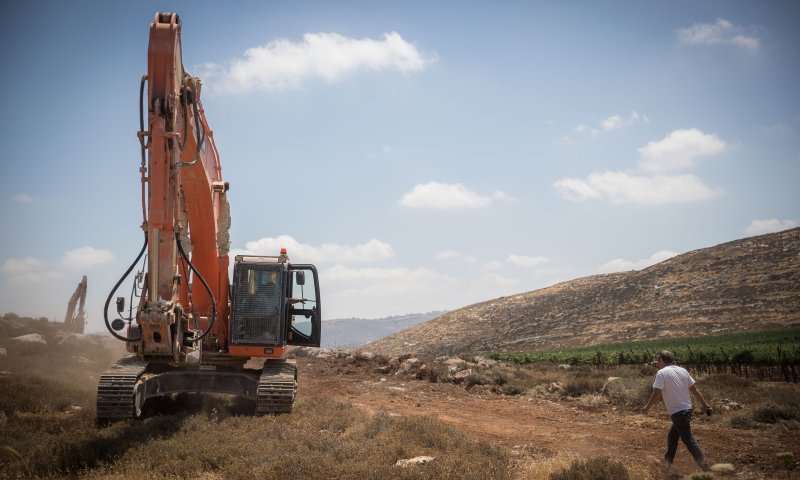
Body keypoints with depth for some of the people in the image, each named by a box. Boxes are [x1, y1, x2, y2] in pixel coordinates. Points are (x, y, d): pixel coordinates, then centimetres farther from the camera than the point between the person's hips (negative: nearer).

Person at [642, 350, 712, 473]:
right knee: (672, 435, 20)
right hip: (687, 409, 8)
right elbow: (694, 389, 10)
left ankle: (704, 465, -8)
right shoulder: (682, 370, 9)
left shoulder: (662, 373, -11)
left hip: (677, 412, -8)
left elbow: (657, 394, -17)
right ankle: (667, 463, 27)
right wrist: (705, 404, 14)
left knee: (688, 439, -4)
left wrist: (647, 407, -4)